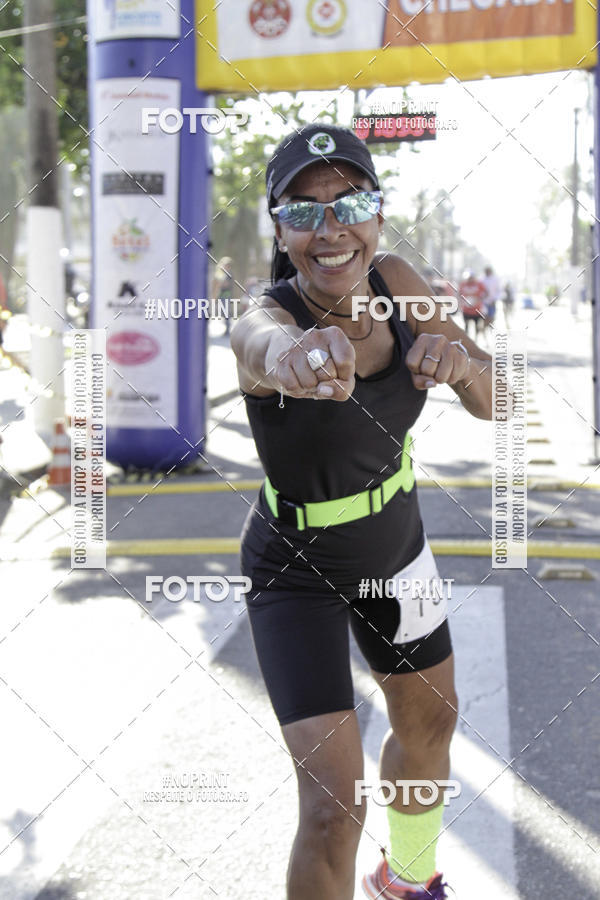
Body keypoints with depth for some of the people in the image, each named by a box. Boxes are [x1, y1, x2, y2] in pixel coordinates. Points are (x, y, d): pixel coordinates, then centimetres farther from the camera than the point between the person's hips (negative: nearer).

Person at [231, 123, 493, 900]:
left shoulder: (394, 283, -14)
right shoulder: (265, 319, -32)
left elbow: (494, 402, -13)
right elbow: (265, 340, -57)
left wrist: (461, 362, -38)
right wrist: (294, 358, -83)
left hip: (394, 541, 6)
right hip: (297, 568, -6)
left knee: (429, 725, 26)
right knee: (333, 806, -15)